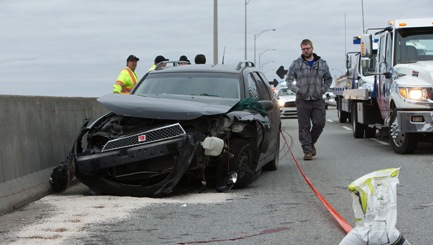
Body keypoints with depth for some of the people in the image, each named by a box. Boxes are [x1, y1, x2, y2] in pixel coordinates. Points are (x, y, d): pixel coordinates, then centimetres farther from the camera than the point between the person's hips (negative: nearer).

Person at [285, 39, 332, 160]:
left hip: (318, 100, 1)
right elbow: (288, 79, 5)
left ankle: (311, 143, 20)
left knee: (319, 123, -4)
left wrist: (323, 90, 5)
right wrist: (297, 90, -7)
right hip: (302, 100, -1)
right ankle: (307, 150, 2)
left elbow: (328, 79, 20)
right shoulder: (296, 64, 3)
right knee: (304, 127, -2)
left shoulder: (322, 64, 9)